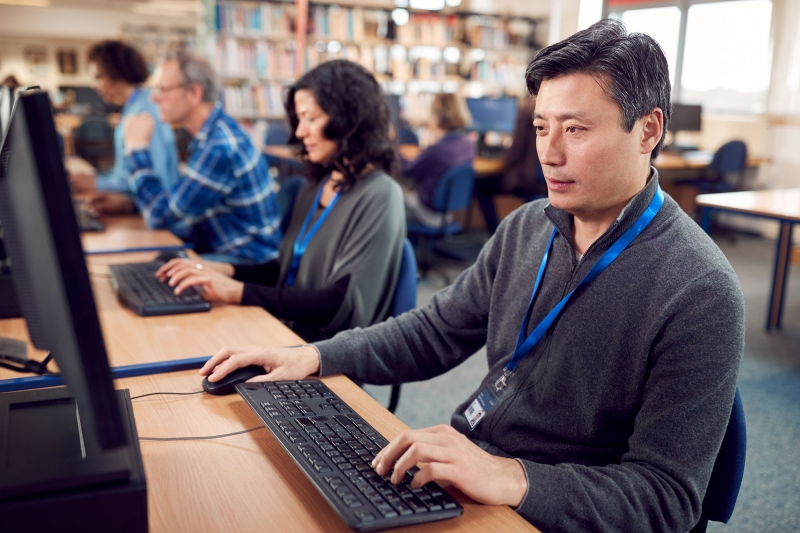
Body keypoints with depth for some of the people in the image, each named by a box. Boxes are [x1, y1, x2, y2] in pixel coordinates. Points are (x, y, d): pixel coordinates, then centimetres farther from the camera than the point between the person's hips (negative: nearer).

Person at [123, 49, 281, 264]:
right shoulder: (211, 133, 8)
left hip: (247, 262, -9)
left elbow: (161, 217, -18)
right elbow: (175, 203, 15)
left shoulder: (219, 148, -23)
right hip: (218, 249, 9)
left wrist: (137, 148, -12)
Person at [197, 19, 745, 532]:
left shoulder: (700, 296, -19)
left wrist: (513, 479, -33)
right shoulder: (527, 227, 2)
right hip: (462, 469, 6)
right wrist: (315, 356, -4)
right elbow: (438, 330, 9)